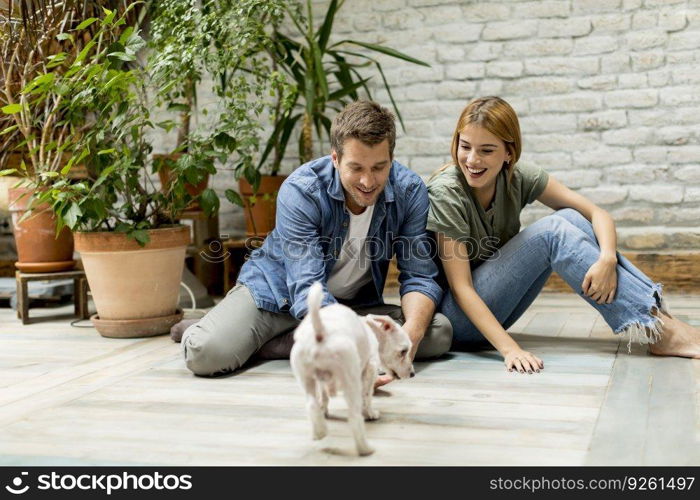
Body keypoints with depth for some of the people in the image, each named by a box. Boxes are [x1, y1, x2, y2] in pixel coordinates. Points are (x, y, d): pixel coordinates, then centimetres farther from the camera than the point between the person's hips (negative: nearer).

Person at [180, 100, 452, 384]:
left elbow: (419, 277, -14)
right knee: (206, 354, -31)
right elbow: (307, 289, -33)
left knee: (438, 332, -24)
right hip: (277, 293, -4)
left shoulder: (410, 192, -16)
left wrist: (412, 331, -37)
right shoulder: (299, 192, -25)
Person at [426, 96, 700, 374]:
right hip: (457, 317, -6)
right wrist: (509, 349, -33)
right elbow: (460, 287, -23)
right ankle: (658, 332, -21)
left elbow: (597, 214, -5)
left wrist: (607, 259, -26)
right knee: (551, 230, -23)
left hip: (491, 310, 6)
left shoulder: (517, 179, -4)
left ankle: (658, 314, -18)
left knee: (571, 218, -12)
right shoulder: (446, 192, -20)